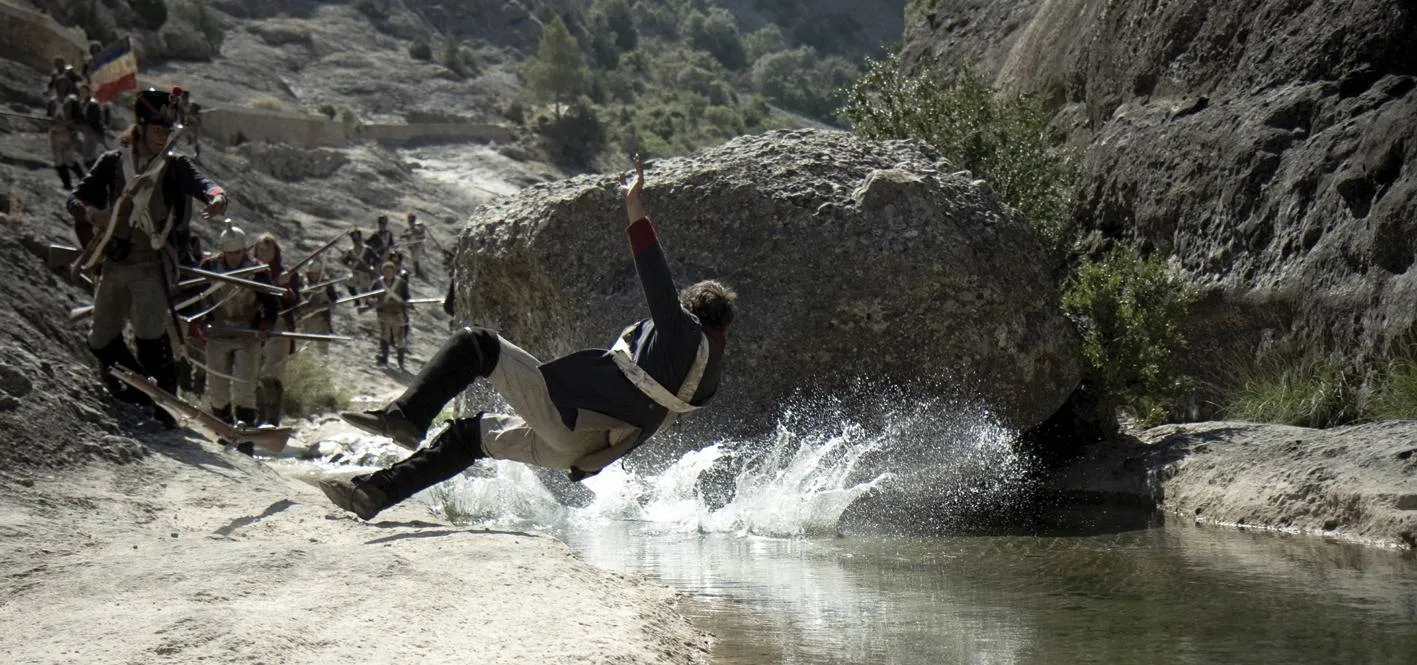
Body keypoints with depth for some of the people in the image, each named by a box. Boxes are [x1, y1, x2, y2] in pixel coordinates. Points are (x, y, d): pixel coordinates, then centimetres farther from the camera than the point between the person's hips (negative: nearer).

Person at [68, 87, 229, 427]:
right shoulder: (112, 162, 7)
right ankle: (136, 387, 31)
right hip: (114, 262, 4)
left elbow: (200, 183, -17)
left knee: (150, 332, -20)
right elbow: (77, 197, 5)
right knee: (101, 340, 10)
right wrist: (91, 213, -18)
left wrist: (216, 197, -41)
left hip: (152, 262, -4)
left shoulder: (174, 166, 2)